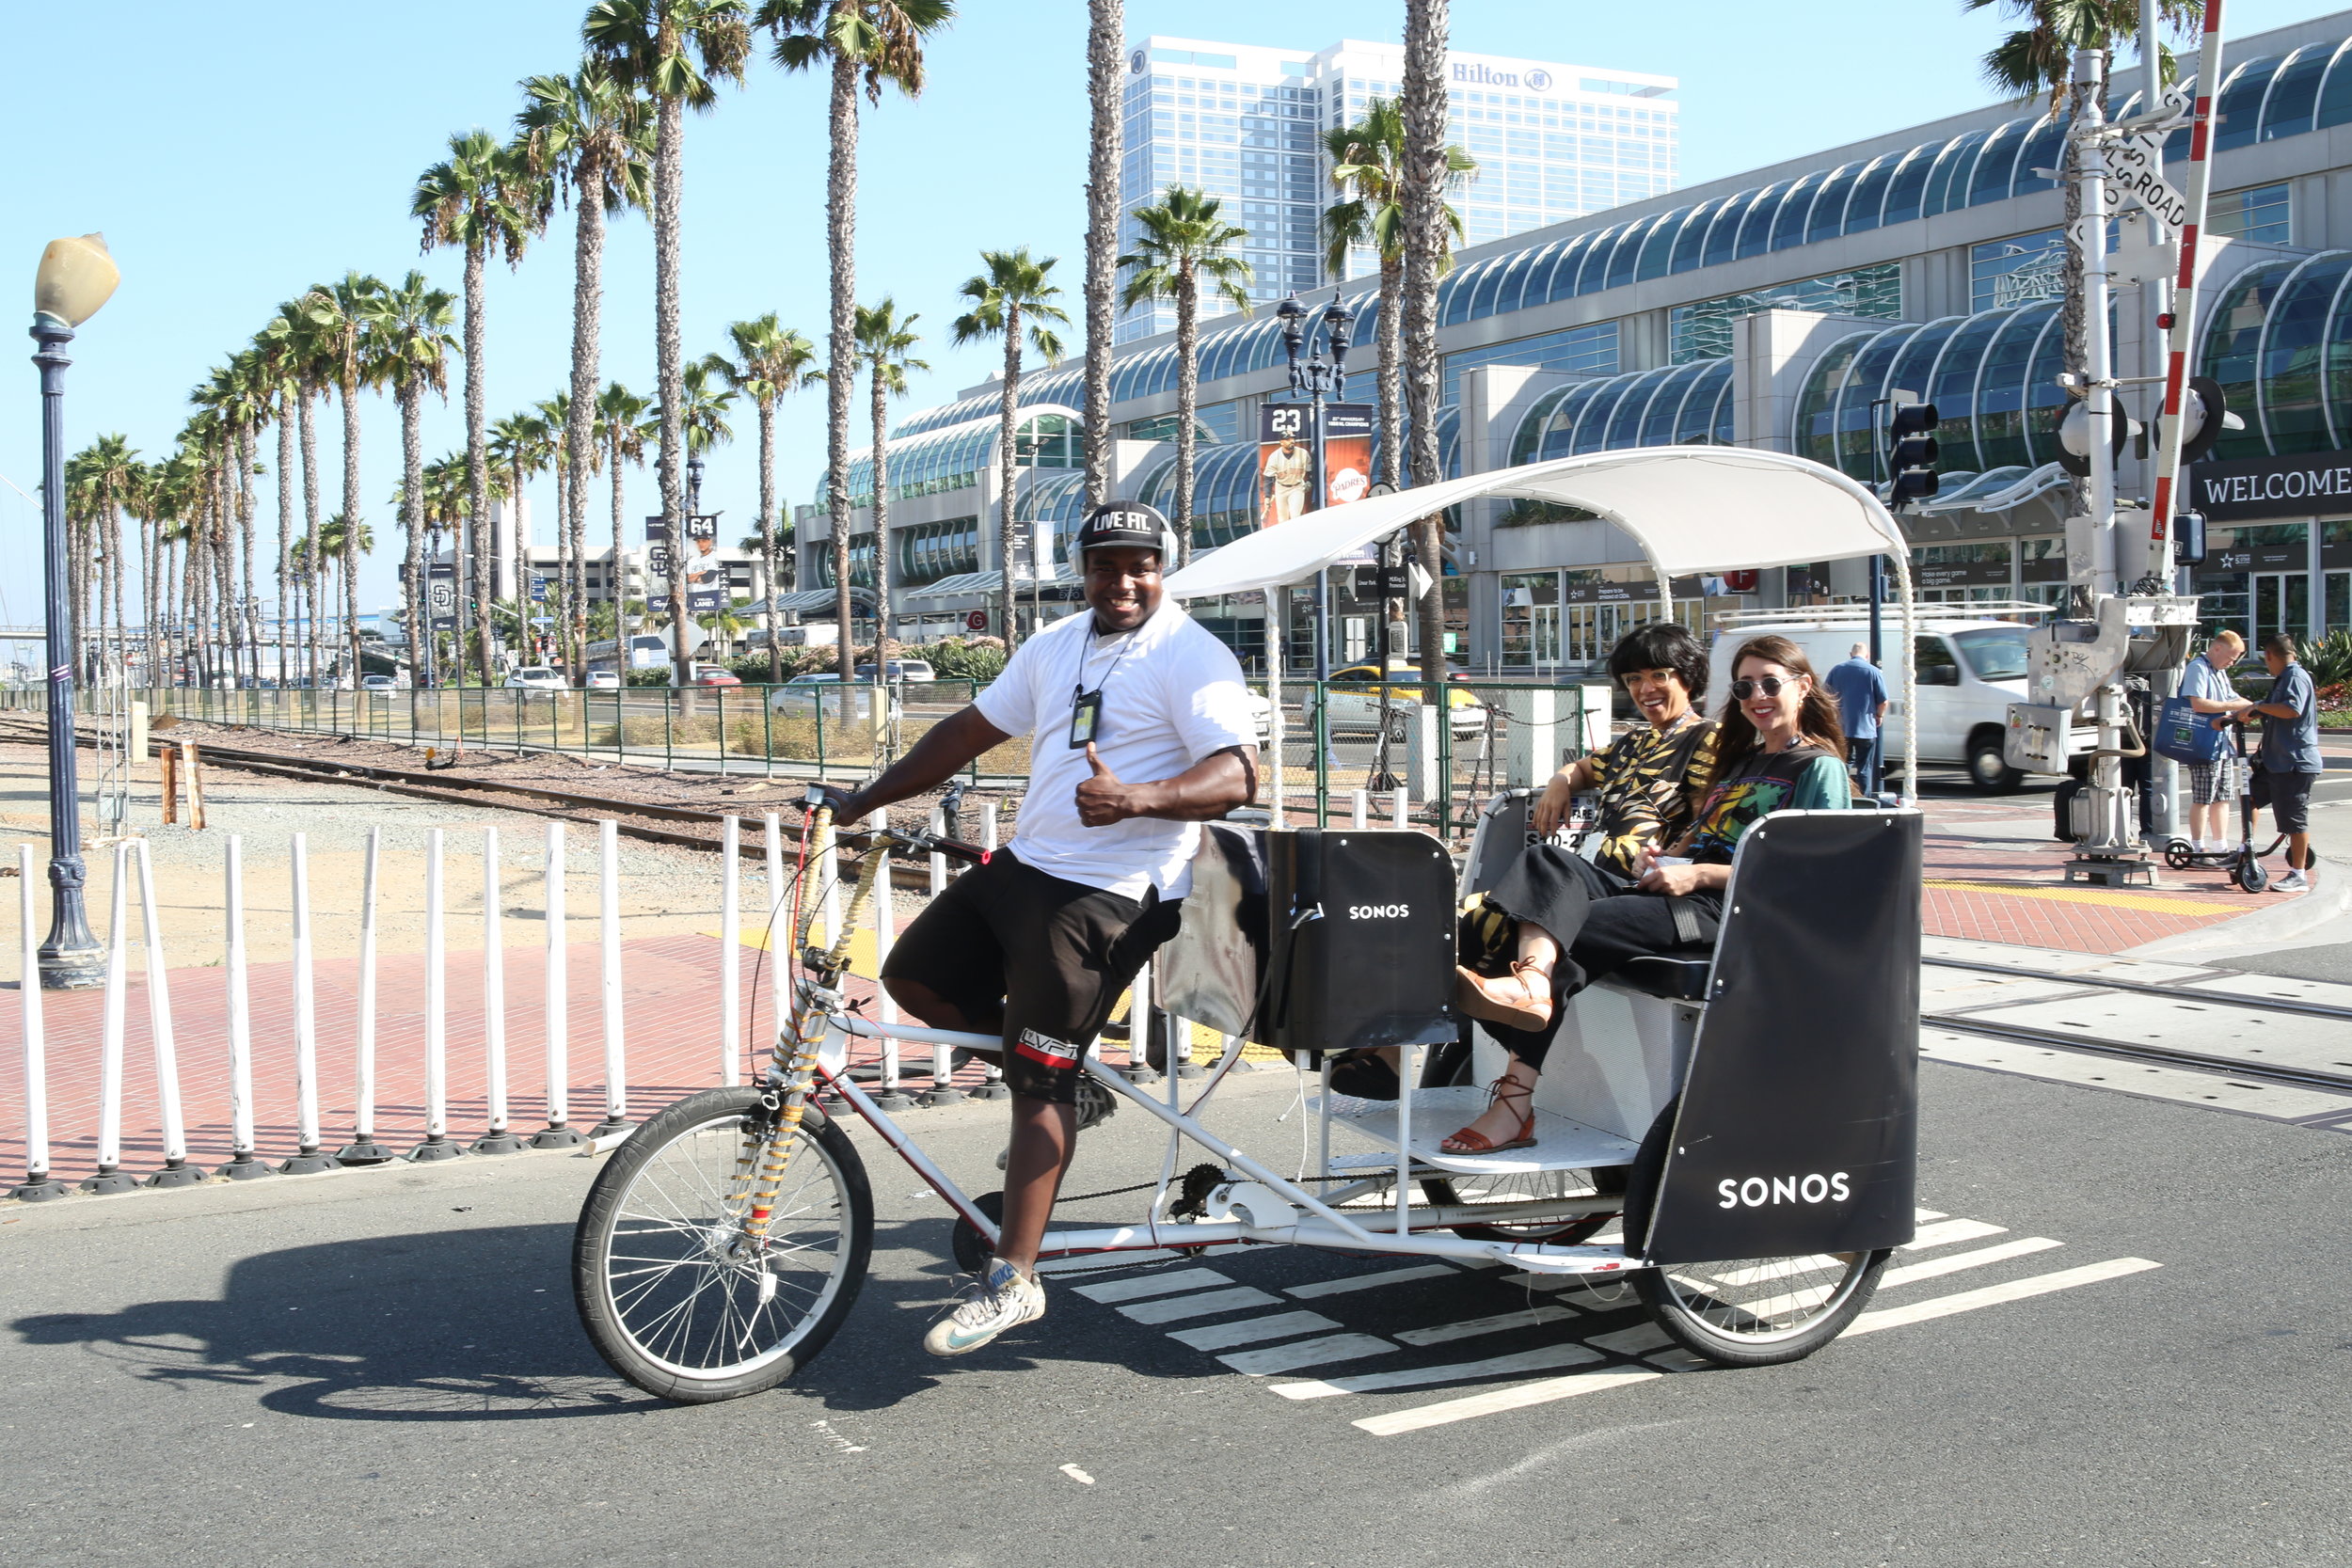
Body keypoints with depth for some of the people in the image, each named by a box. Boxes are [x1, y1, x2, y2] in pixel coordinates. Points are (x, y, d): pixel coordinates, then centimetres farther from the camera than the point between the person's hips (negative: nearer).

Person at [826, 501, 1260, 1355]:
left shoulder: (1191, 658, -10)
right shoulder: (1056, 646, 14)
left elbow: (1237, 775, -22)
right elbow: (972, 729, 21)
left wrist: (1136, 798, -39)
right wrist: (863, 799, 19)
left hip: (1108, 895, -8)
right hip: (1022, 864, 9)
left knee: (1039, 1085, -9)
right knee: (913, 975, 10)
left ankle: (1012, 1280, -1)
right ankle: (1064, 1076, 20)